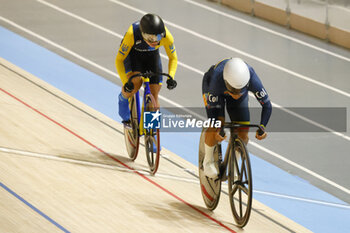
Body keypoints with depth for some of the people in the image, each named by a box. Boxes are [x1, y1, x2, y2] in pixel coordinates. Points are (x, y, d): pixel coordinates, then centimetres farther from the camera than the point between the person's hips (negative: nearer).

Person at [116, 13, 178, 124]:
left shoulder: (166, 36, -33)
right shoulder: (132, 34, -40)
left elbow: (173, 58, -14)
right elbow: (119, 60, -29)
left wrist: (170, 77, -31)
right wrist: (125, 82, -41)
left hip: (151, 55, 2)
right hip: (132, 53, -2)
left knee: (154, 96, -5)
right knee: (135, 82, -32)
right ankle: (123, 99, 0)